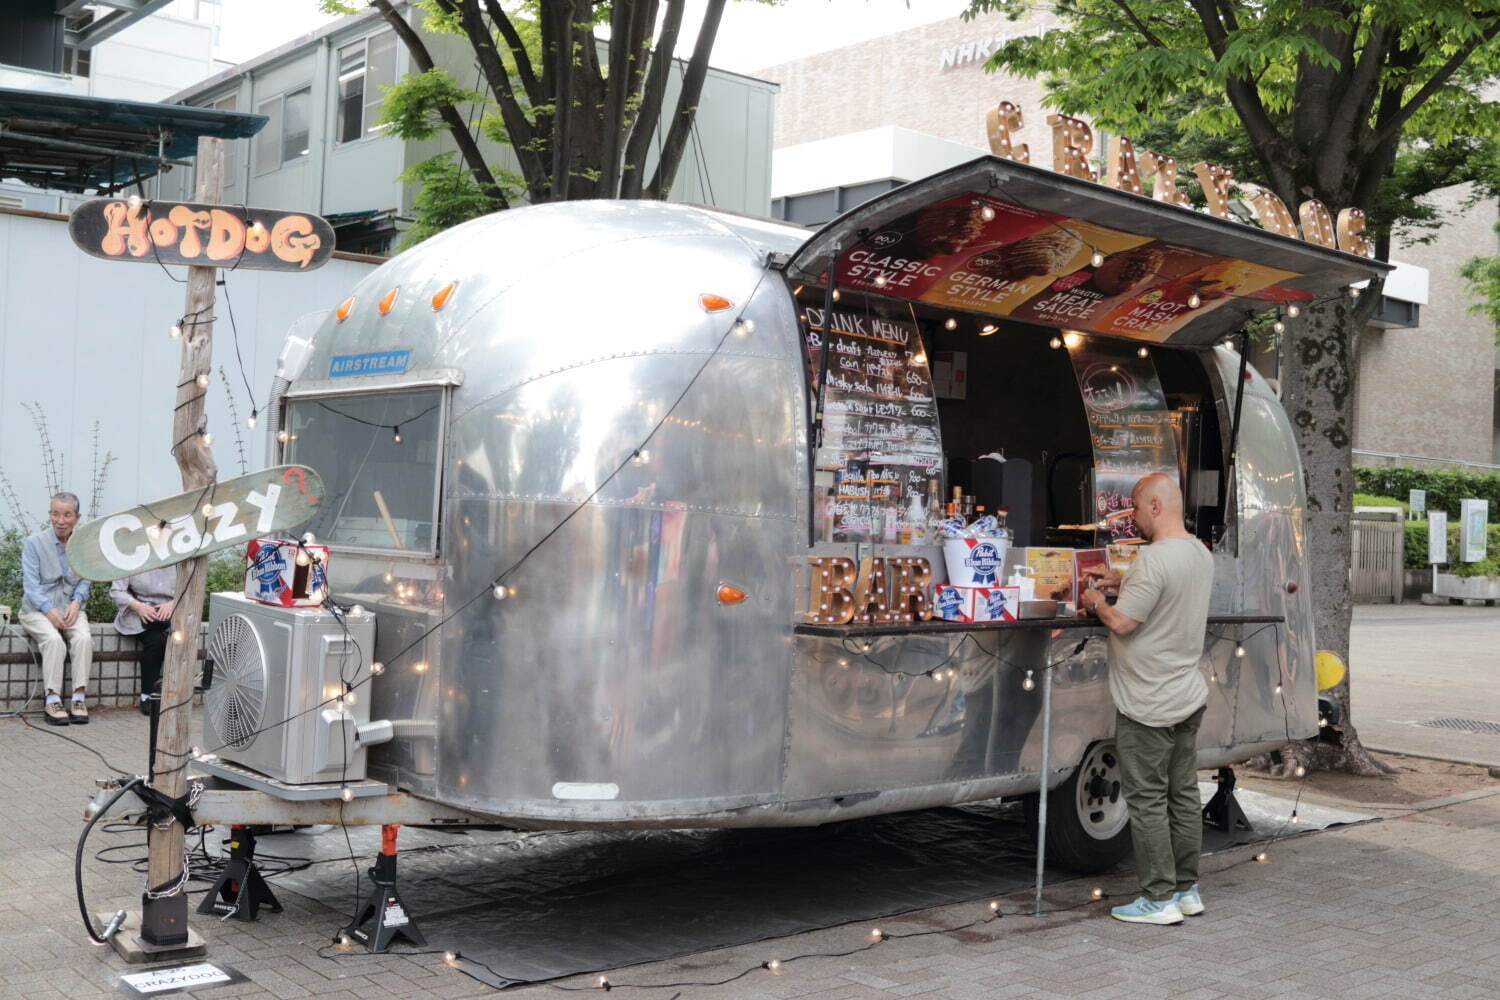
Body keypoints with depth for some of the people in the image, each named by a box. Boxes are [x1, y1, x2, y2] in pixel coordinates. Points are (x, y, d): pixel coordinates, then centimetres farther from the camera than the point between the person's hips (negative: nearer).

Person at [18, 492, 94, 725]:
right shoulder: (33, 543, -3)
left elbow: (84, 581, 8)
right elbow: (31, 584, -9)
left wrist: (76, 602, -13)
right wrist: (49, 610, -22)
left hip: (70, 609, 3)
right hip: (37, 610, -2)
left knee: (83, 638, -29)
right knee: (54, 640, -33)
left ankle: (78, 698, -26)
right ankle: (52, 700, -29)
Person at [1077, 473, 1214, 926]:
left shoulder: (1155, 558, -22)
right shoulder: (1201, 554, 8)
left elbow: (1122, 623, -20)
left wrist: (1095, 602, -1)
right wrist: (1120, 581, 19)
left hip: (1148, 705, -9)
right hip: (1189, 698, 9)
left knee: (1147, 801, -1)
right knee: (1183, 795, 14)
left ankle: (1159, 899, 4)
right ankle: (1187, 890, 23)